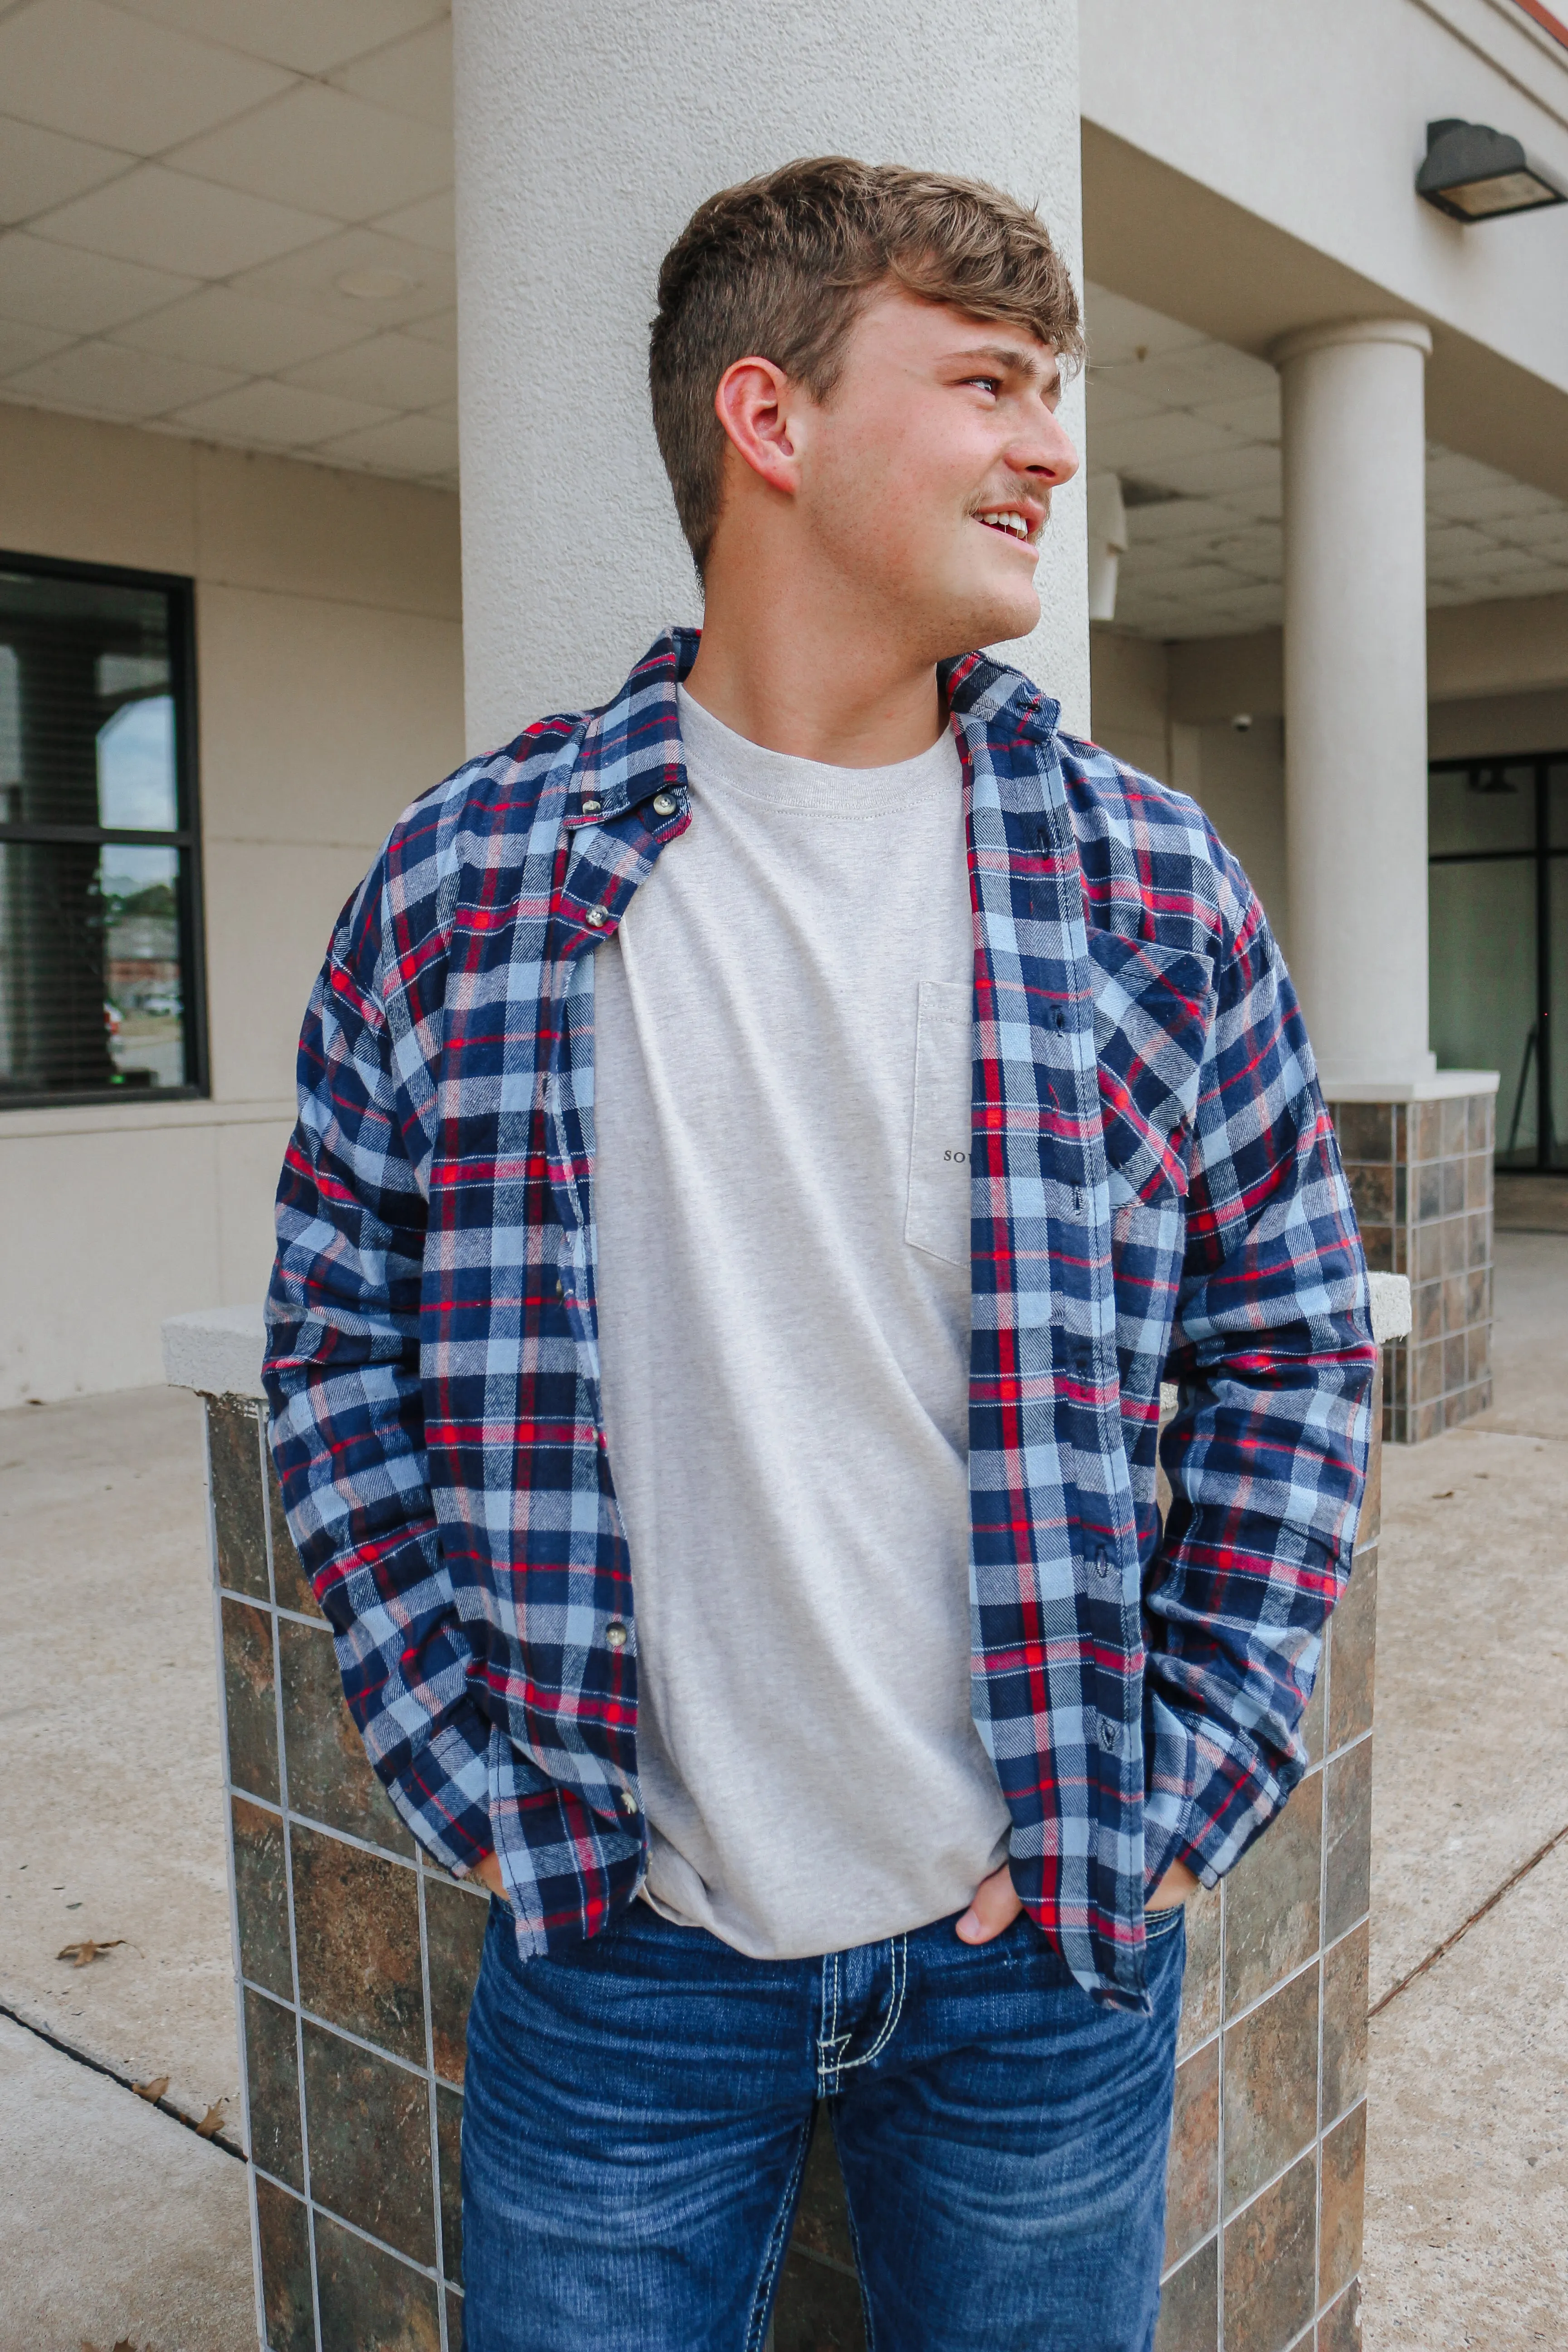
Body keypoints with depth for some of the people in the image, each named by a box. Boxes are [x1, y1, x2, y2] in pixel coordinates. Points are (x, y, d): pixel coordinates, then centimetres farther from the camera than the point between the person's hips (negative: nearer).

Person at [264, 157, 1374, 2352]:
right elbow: (341, 1344, 1)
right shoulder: (464, 878, -5)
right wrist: (479, 1783, -3)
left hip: (1047, 1942, 2)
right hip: (622, 1945, 0)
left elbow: (1294, 1344, 2)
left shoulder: (1151, 882, -3)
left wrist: (1181, 1788, -3)